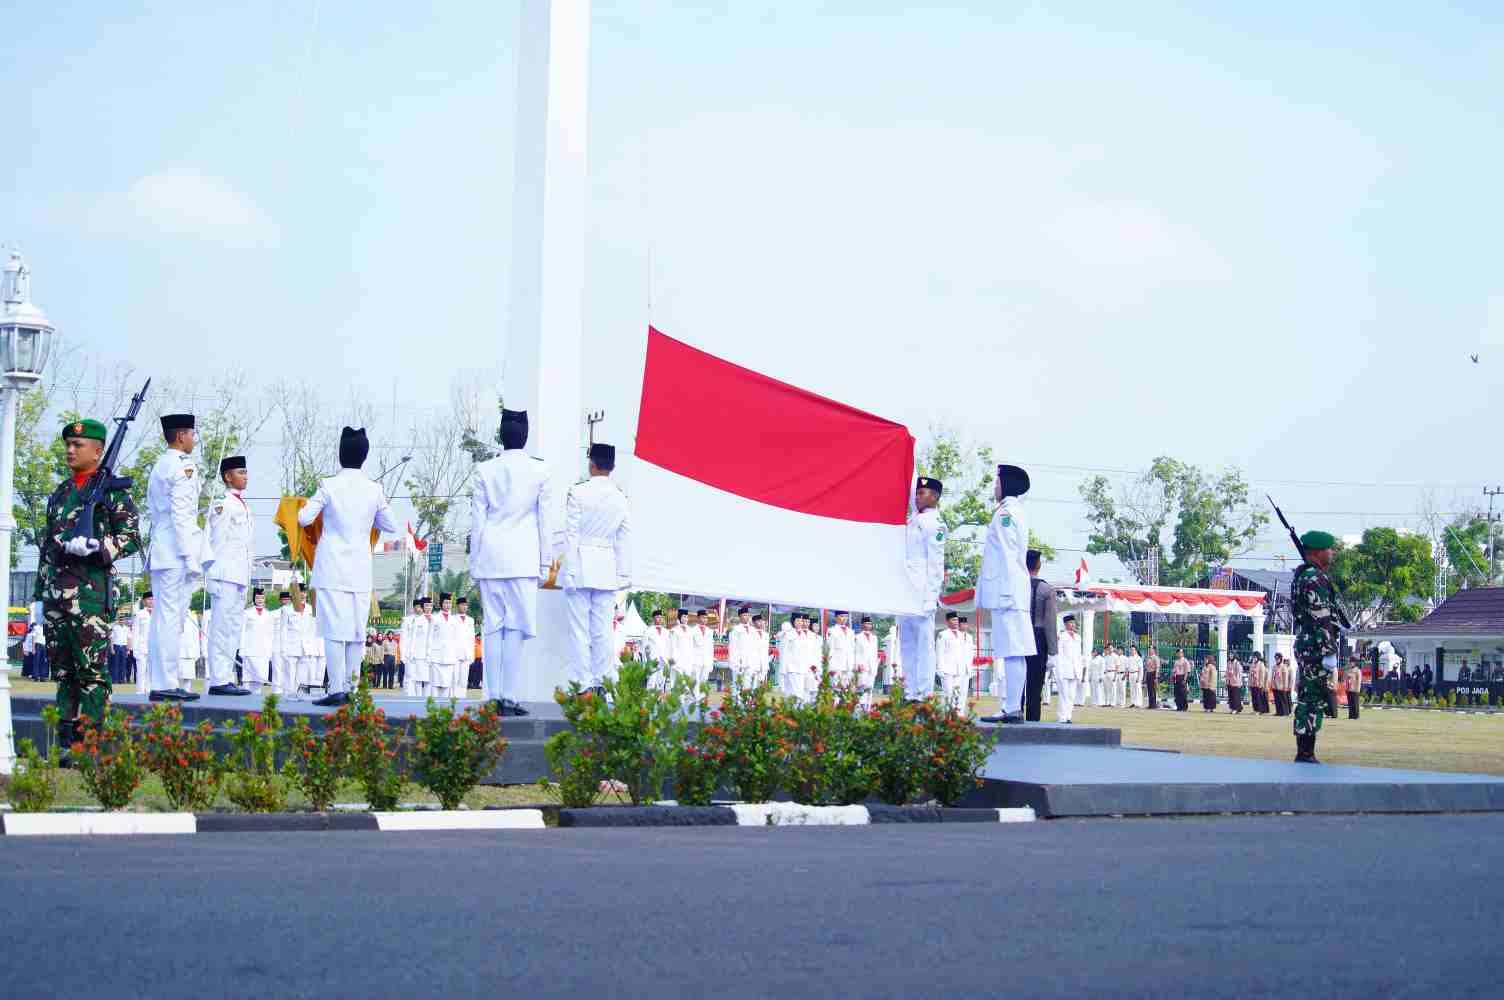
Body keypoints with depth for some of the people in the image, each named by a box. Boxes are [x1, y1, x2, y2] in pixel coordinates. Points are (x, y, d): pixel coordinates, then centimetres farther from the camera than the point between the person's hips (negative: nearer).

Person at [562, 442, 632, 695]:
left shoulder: (578, 492, -6)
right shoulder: (620, 498, 6)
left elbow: (571, 534, -7)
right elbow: (624, 539, 9)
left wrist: (569, 571, -6)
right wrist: (624, 574, 15)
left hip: (581, 564, -4)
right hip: (607, 569, 4)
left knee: (579, 628, -2)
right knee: (603, 629, 6)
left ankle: (582, 684, -5)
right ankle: (601, 682, 7)